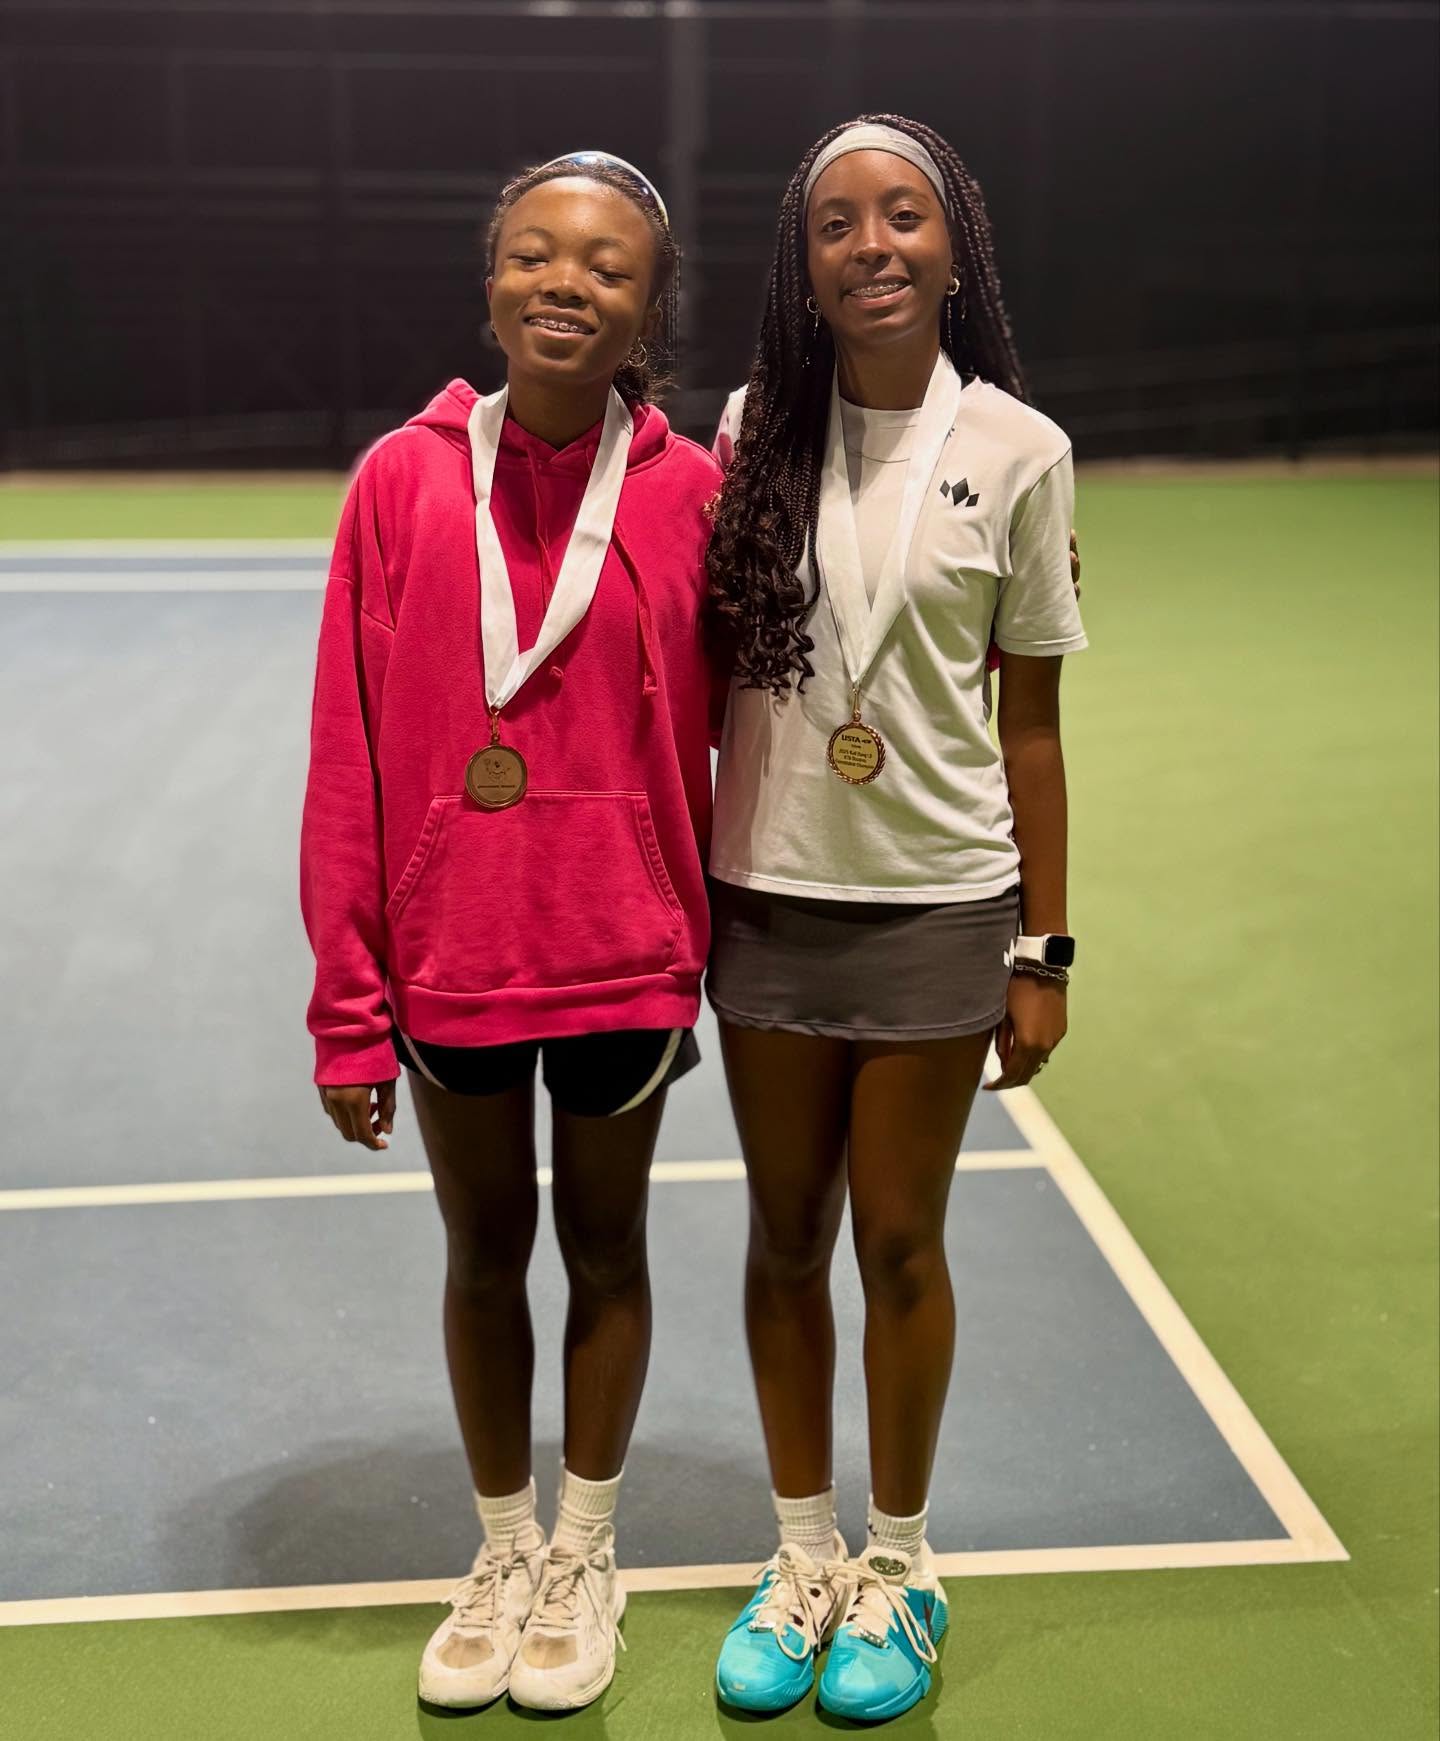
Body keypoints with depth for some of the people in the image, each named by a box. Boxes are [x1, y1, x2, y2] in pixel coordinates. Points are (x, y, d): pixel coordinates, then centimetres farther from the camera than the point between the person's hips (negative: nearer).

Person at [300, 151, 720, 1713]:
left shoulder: (694, 496, -7)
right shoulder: (402, 480, -6)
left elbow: (718, 732, 1)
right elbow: (349, 764, -5)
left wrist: (701, 953, -3)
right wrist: (348, 1007, -5)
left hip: (622, 959, -1)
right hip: (447, 958, 1)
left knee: (603, 1243, 15)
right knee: (483, 1248, 16)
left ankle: (585, 1554, 36)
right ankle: (503, 1549, 37)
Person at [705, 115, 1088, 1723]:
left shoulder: (1017, 450, -5)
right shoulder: (754, 429, 0)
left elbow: (1032, 723, -1)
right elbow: (705, 670, 7)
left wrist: (1045, 953, -2)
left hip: (938, 908, -2)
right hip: (766, 901, 2)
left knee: (899, 1244, 8)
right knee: (785, 1236, 12)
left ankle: (897, 1567, 29)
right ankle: (802, 1556, 31)